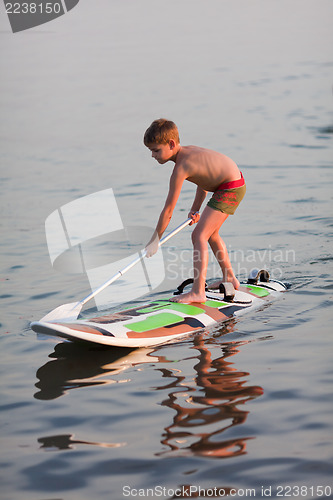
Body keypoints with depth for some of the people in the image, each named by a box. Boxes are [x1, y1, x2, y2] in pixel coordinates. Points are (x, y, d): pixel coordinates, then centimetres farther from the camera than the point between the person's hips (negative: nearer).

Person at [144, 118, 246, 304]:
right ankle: (230, 279, 41)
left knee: (199, 235, -16)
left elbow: (168, 210, -20)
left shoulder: (181, 168, -23)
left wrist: (155, 240, -13)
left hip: (230, 188, -11)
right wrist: (195, 208, 11)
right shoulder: (189, 151, 4)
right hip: (234, 183, 11)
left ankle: (198, 292, -21)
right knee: (211, 234, 26)